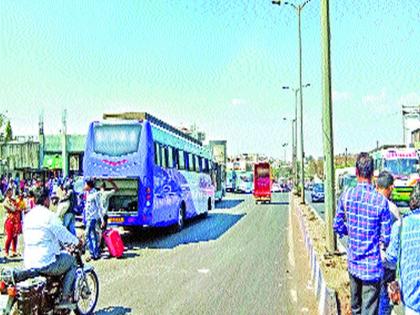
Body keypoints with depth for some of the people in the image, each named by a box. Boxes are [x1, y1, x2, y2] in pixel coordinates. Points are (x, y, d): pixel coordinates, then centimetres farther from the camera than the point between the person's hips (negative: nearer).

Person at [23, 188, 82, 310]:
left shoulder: (27, 216, 10)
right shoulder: (49, 215, -13)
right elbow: (63, 233, -9)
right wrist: (77, 242, 10)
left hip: (28, 263, 8)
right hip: (46, 263, -8)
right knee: (72, 261, 13)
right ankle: (65, 299, 6)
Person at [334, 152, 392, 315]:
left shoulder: (346, 196, -7)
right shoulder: (381, 201, -17)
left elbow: (337, 226, 2)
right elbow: (386, 237, -10)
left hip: (352, 263, 4)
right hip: (372, 265, -4)